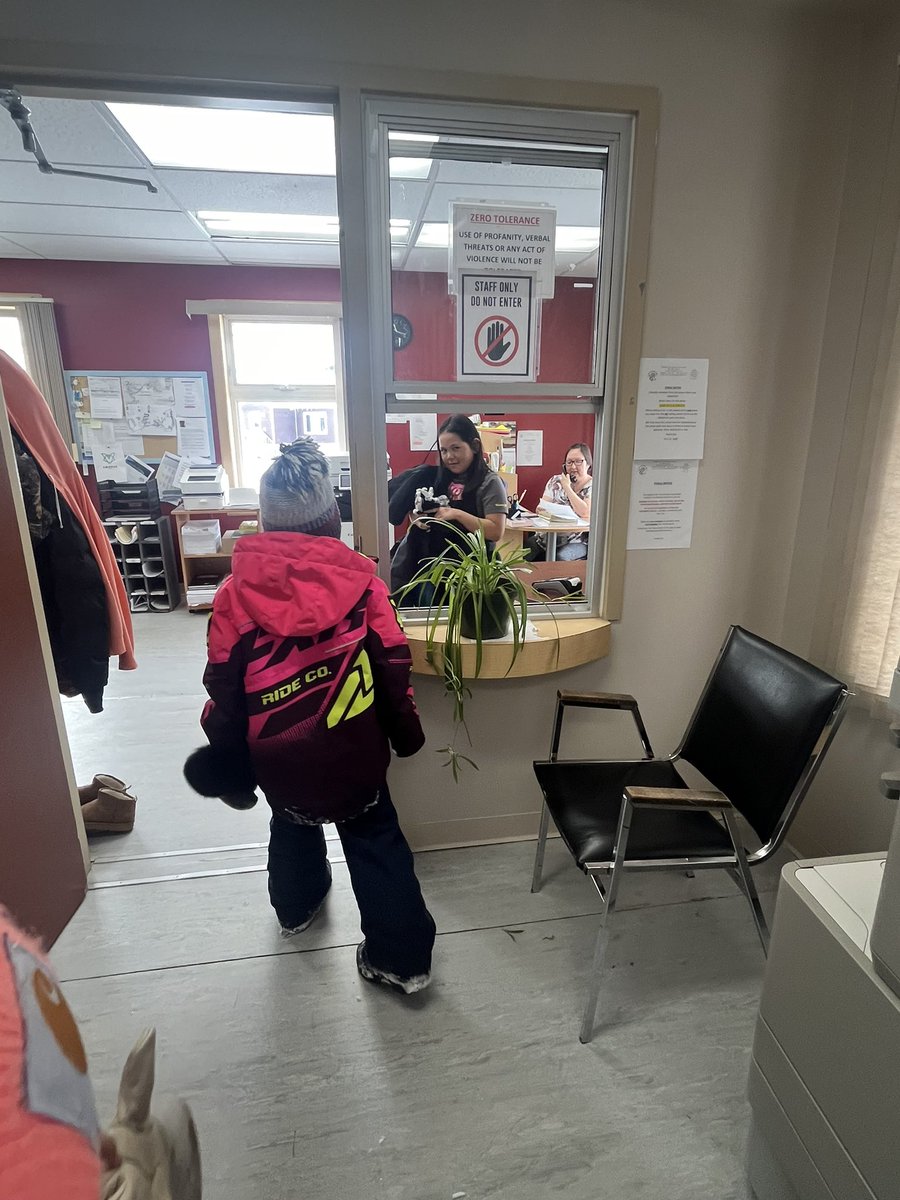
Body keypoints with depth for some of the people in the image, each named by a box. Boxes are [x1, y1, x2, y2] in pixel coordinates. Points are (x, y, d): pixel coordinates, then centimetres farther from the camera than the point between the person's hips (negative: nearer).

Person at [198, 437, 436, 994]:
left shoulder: (237, 590, -10)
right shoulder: (359, 578, -12)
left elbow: (225, 687, -5)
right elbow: (393, 667, -9)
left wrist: (229, 761, 8)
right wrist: (405, 733, 7)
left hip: (276, 754, 2)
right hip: (352, 749, -2)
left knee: (292, 823, 31)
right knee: (375, 841, 16)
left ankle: (297, 906, 55)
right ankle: (402, 956, 25)